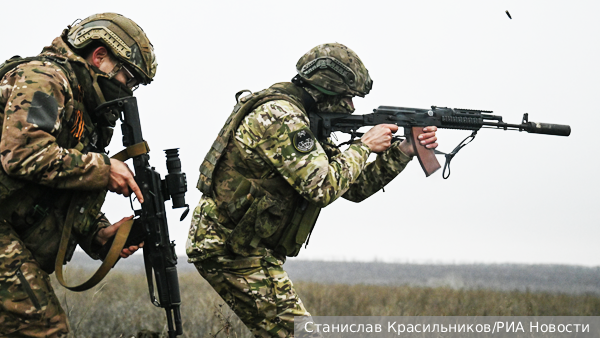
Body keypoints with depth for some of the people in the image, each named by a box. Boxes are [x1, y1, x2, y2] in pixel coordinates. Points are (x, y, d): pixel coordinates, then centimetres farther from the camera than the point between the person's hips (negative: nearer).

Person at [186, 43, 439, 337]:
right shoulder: (279, 116, -18)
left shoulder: (302, 123, 15)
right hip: (231, 248, -10)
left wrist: (404, 152, 10)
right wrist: (364, 146, -11)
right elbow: (324, 187, -25)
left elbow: (354, 187, 18)